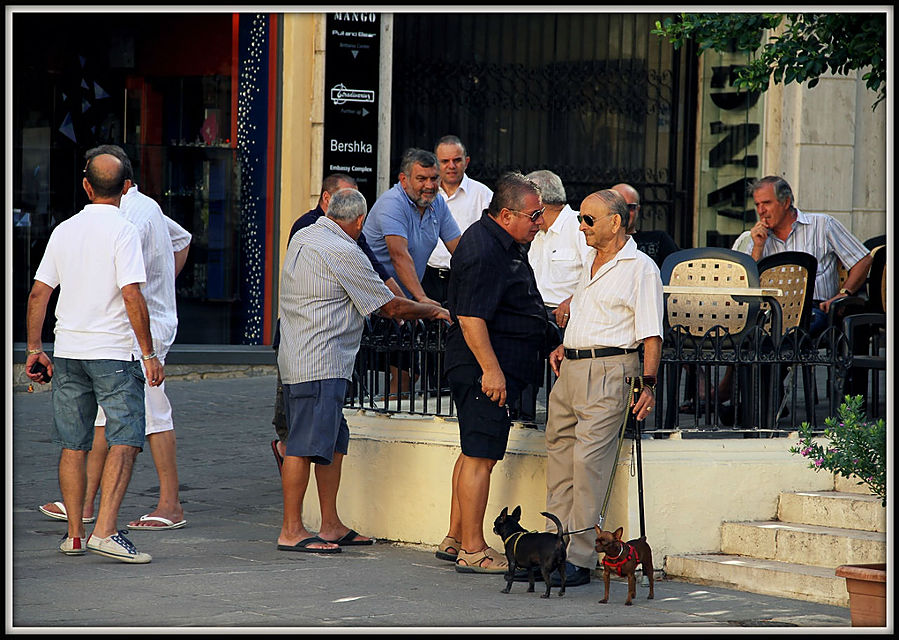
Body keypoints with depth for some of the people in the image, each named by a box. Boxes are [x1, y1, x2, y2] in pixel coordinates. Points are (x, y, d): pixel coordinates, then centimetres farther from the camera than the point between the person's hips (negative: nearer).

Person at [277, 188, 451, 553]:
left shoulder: (302, 237, 13)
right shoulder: (343, 253, -14)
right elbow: (391, 307, -7)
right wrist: (434, 312, 9)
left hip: (295, 356, 10)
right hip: (320, 365, -10)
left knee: (333, 442, 13)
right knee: (305, 446, -7)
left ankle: (331, 526, 17)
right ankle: (291, 531, -5)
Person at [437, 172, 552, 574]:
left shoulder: (504, 243, 16)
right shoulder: (482, 252, -19)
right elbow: (471, 317, -24)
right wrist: (491, 369, -25)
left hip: (495, 369, 11)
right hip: (485, 369, -11)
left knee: (475, 453, 16)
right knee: (481, 457, -8)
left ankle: (455, 540, 23)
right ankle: (473, 551, -5)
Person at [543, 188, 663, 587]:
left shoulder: (641, 268, -6)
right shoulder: (591, 265, 19)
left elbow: (650, 334, -11)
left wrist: (648, 383, -18)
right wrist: (564, 348, 17)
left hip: (607, 373, -9)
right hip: (571, 371, 9)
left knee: (588, 463, -13)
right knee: (558, 456, 6)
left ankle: (579, 560, -12)